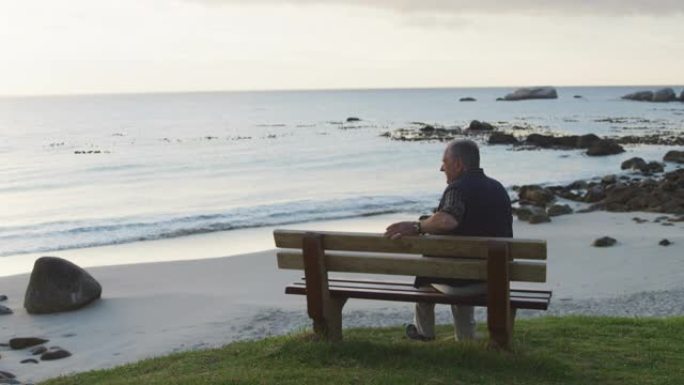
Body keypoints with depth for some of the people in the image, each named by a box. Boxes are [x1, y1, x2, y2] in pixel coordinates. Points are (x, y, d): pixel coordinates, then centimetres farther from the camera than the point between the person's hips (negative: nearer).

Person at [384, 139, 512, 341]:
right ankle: (466, 338, 39)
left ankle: (424, 331, 43)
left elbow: (447, 220, -39)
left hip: (461, 281, -6)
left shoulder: (458, 188, -19)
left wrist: (416, 227, -24)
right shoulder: (498, 188, 6)